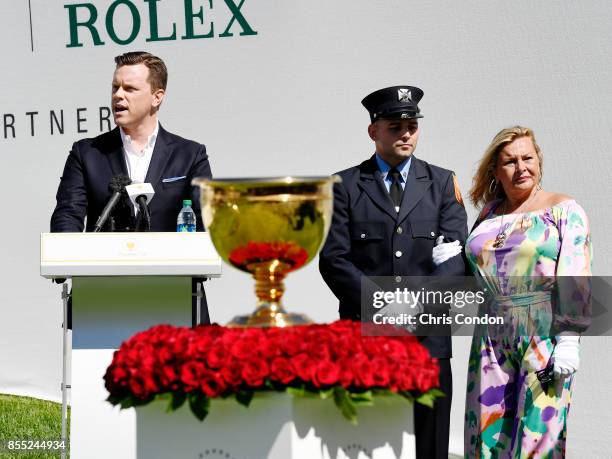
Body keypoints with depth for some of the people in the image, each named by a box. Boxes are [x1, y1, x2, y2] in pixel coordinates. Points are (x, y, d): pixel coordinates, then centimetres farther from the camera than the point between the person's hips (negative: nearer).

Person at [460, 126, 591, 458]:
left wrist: (569, 340, -17)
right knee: (489, 431, 5)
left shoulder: (564, 210, -1)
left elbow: (575, 280, -9)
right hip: (493, 338, 5)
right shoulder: (489, 213, 14)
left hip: (545, 336, -5)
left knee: (537, 430, -3)